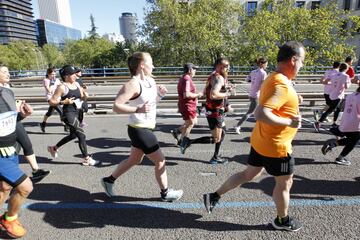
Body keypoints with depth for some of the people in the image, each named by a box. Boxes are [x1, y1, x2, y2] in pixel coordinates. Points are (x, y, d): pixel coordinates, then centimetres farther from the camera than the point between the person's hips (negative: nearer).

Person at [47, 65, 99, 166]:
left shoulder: (77, 84, 9)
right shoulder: (62, 87, -12)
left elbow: (81, 96, 19)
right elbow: (52, 101, -10)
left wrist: (84, 95, -2)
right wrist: (63, 102, -24)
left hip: (76, 113, 9)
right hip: (68, 114, -9)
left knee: (73, 135, 22)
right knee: (82, 135, -8)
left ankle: (53, 148, 43)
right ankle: (87, 159, 3)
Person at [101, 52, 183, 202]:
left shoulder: (151, 81, 7)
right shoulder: (133, 84, -20)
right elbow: (116, 106, -24)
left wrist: (160, 94, 1)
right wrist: (138, 109, -33)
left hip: (145, 129, 9)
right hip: (139, 130, -9)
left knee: (134, 160, 23)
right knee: (160, 161, 3)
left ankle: (108, 180, 41)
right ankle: (165, 193, 24)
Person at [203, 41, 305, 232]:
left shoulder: (272, 79, 8)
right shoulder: (281, 85, -24)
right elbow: (260, 114, -34)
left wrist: (293, 101, 10)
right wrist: (289, 122, -24)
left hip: (261, 142, 9)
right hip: (276, 146, -9)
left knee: (249, 174, 20)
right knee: (284, 184, 13)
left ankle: (214, 196, 25)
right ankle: (282, 221, 37)